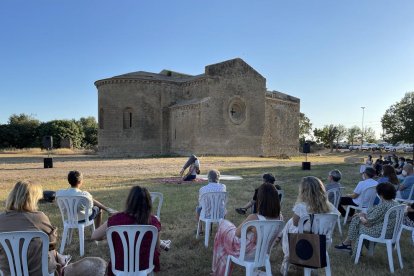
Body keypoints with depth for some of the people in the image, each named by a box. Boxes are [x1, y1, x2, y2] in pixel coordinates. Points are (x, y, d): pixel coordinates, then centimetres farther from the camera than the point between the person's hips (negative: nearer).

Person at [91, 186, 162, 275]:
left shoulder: (116, 219, -21)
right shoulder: (153, 221, -19)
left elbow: (94, 236, -4)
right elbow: (157, 249, -5)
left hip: (120, 267, 0)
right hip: (146, 266, 0)